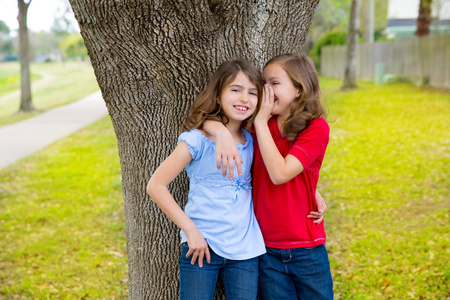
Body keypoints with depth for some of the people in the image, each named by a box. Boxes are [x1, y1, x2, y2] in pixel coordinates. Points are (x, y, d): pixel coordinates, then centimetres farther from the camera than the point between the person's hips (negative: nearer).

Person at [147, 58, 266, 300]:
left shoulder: (252, 141, 6)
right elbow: (155, 186, -10)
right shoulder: (197, 140, -9)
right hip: (202, 247, -4)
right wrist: (191, 230, -13)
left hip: (245, 251, 4)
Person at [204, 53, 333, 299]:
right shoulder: (259, 124, 2)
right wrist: (222, 132, -24)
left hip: (306, 251, -3)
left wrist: (261, 122, -14)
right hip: (267, 250, 3)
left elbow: (279, 173, -20)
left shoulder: (316, 128, -10)